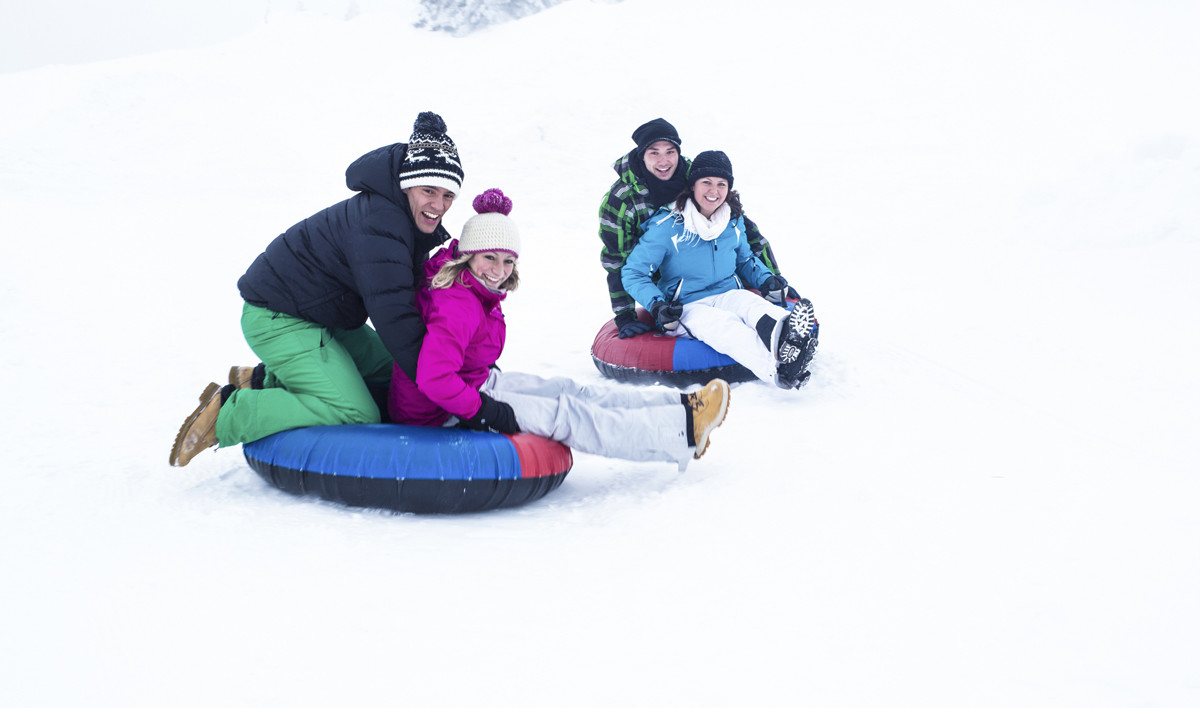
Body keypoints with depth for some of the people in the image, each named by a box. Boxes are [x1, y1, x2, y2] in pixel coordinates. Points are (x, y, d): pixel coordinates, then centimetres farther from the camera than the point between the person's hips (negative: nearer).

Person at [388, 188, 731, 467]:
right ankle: (684, 429, -10)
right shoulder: (457, 307, -30)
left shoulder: (477, 292, 3)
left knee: (568, 390, 5)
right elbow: (433, 378, -39)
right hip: (442, 416, -11)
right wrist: (485, 410, -29)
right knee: (562, 414, -12)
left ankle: (680, 405, 3)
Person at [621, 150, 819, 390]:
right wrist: (656, 306, -20)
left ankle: (788, 337, -69)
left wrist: (766, 280, 6)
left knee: (754, 306, -32)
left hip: (730, 296, 4)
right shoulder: (666, 226, -6)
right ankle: (779, 369, -67)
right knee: (724, 325, -37)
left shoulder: (734, 221, 10)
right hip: (688, 306, -4)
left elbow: (745, 260, 28)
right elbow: (633, 273, -3)